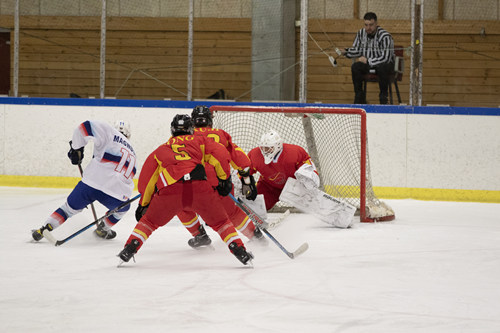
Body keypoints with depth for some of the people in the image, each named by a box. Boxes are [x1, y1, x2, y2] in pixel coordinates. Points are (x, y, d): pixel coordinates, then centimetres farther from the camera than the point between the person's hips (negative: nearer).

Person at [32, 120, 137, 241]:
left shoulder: (111, 134, 8)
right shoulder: (132, 154, 25)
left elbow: (86, 127, -6)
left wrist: (76, 148, 7)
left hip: (93, 183, -2)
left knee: (70, 207, 20)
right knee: (122, 207, 38)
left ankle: (44, 229, 12)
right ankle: (103, 229, 42)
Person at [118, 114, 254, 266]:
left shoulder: (161, 149, 33)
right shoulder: (199, 140, 27)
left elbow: (146, 180, 33)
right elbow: (221, 155, 11)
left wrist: (143, 205, 41)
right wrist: (224, 178, 22)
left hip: (169, 190, 1)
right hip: (200, 187, -1)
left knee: (150, 220, 23)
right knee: (220, 222, 16)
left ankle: (131, 247, 10)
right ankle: (239, 250, 4)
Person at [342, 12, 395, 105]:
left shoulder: (385, 36, -22)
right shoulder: (361, 33, -2)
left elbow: (386, 58, -25)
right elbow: (357, 50, 7)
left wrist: (368, 61, -23)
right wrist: (346, 52, -13)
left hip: (386, 63, -5)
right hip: (368, 64, 5)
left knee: (381, 68, -38)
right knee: (355, 66, -24)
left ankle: (383, 96, -21)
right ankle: (359, 96, -11)